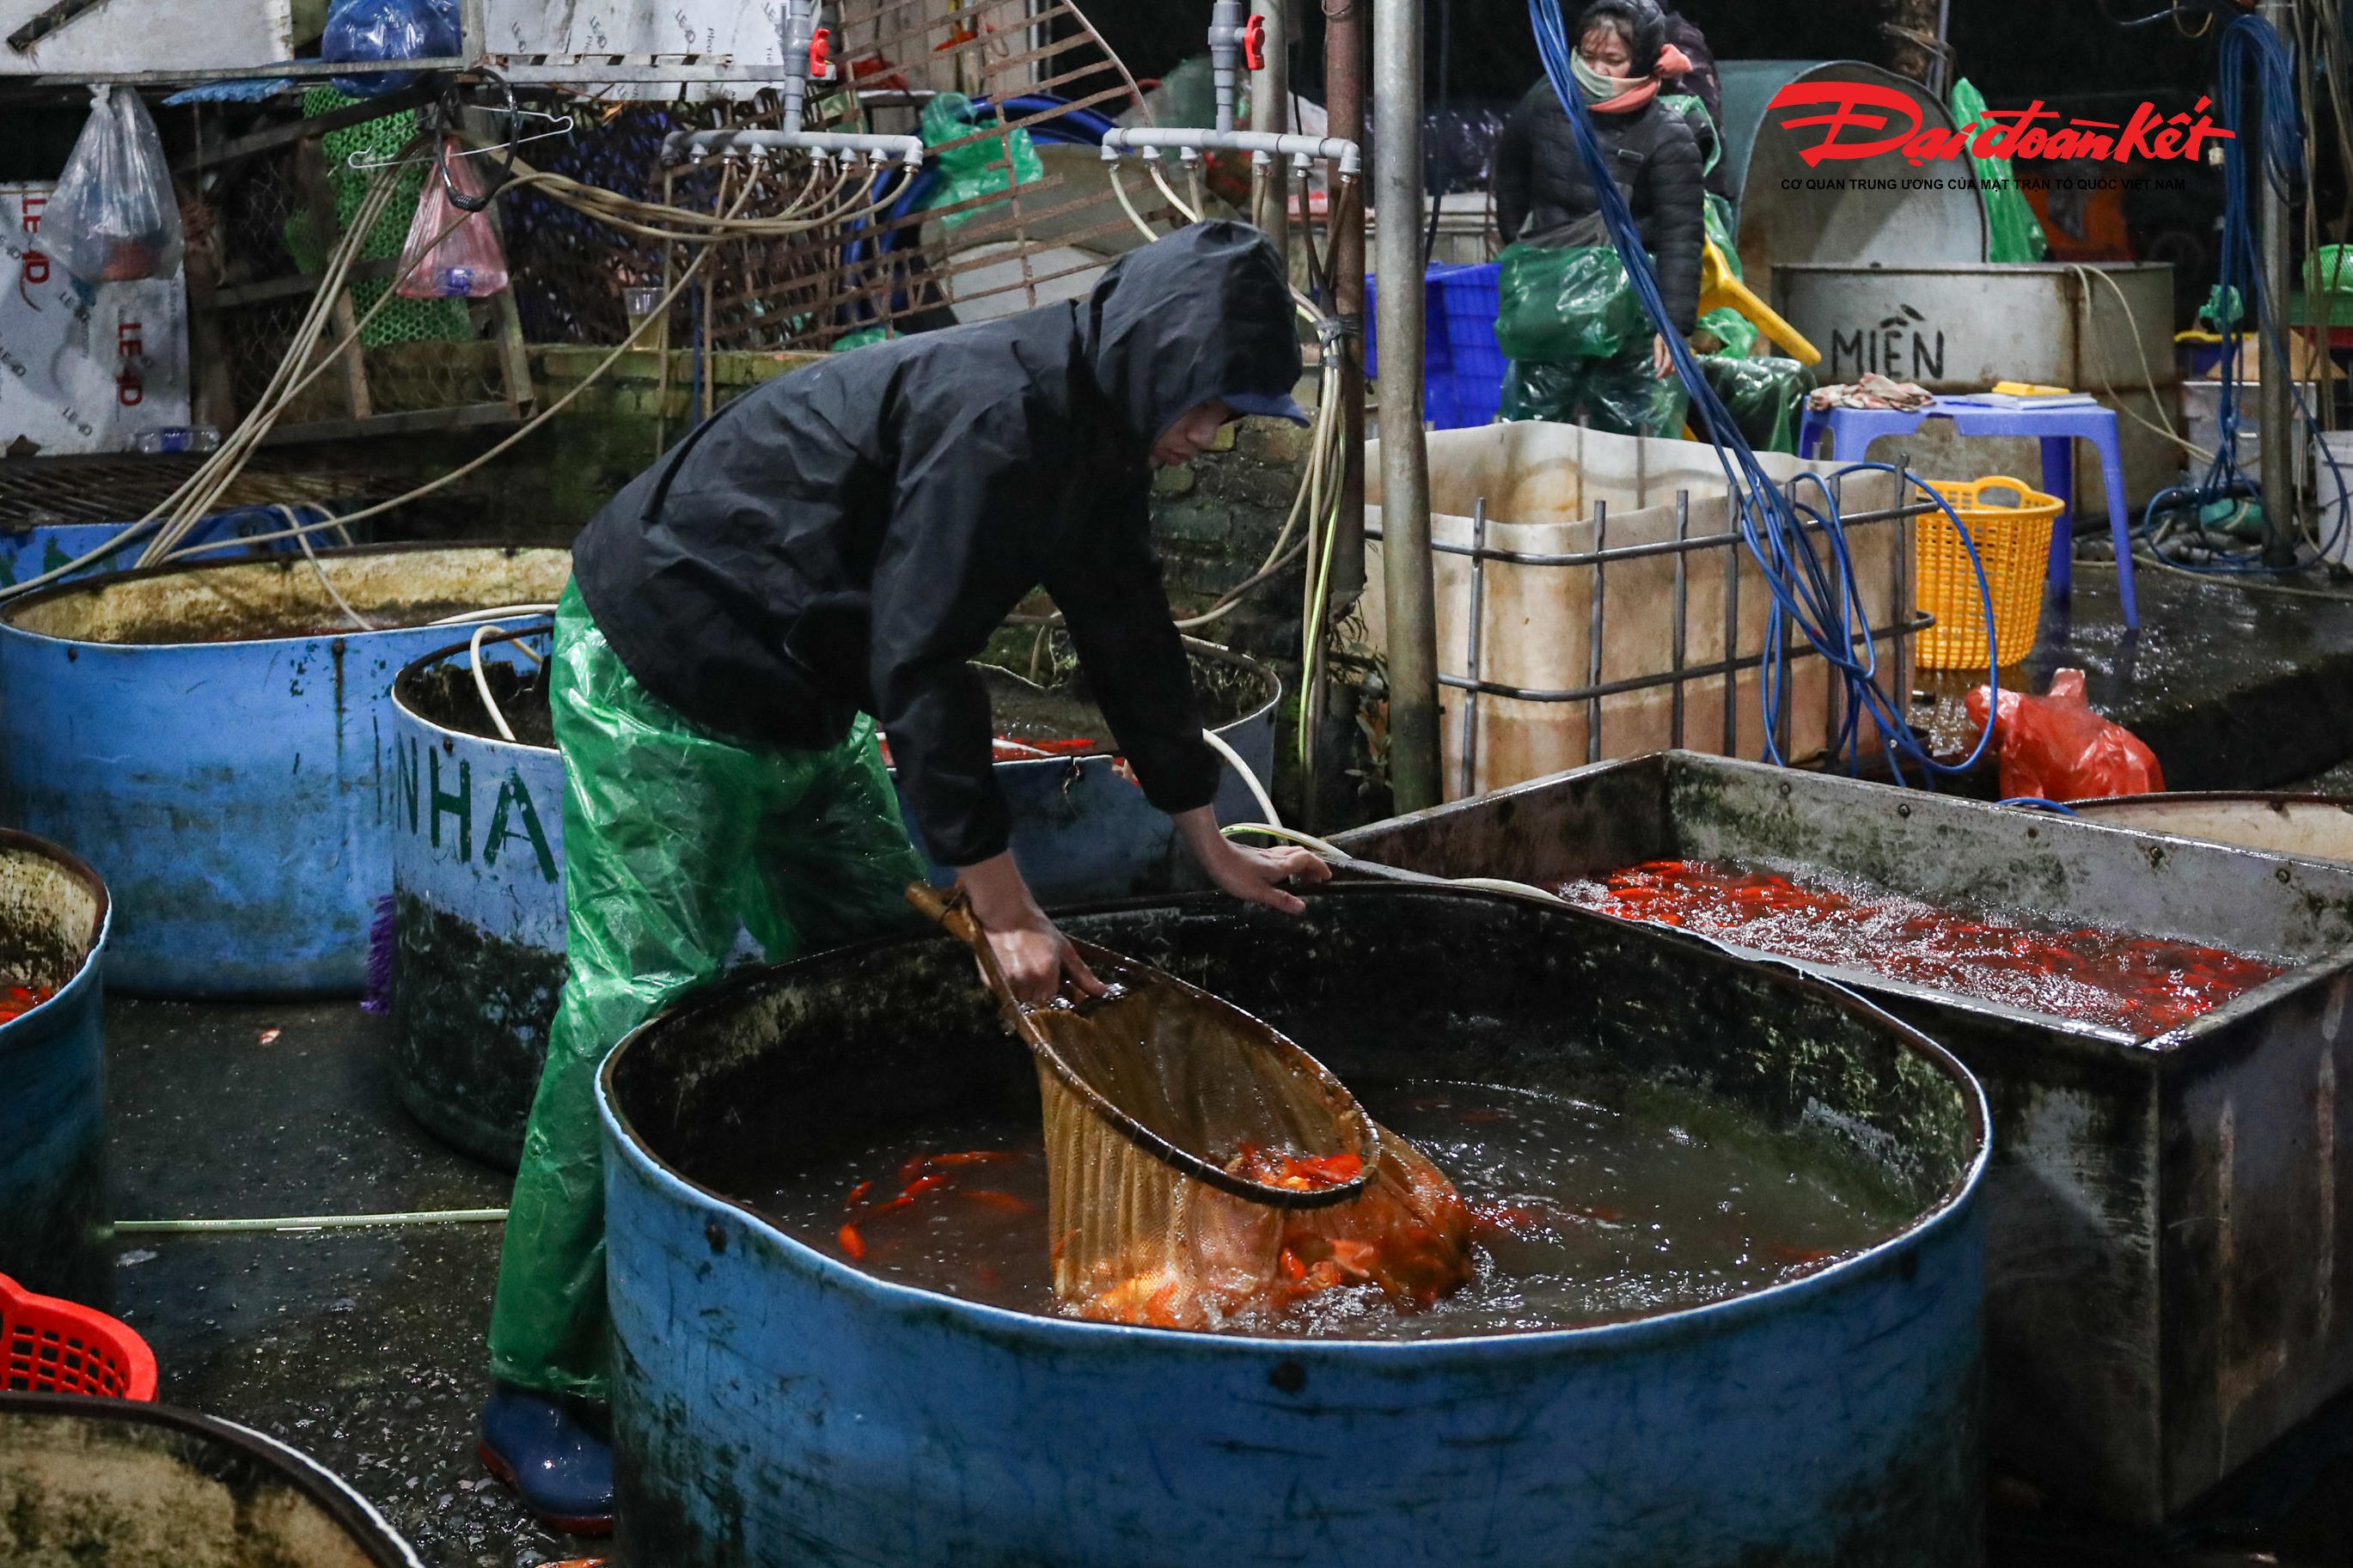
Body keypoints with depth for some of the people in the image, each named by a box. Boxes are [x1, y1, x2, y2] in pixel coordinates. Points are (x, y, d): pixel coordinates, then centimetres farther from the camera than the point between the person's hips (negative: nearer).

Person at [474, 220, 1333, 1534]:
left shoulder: (1093, 440, 5)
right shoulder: (990, 415, -26)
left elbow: (1134, 645, 15)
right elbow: (920, 667, -28)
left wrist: (1217, 849, 21)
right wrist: (1008, 907, -24)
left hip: (795, 706, 10)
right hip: (659, 684, -10)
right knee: (642, 1018, -11)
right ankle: (543, 1389, -3)